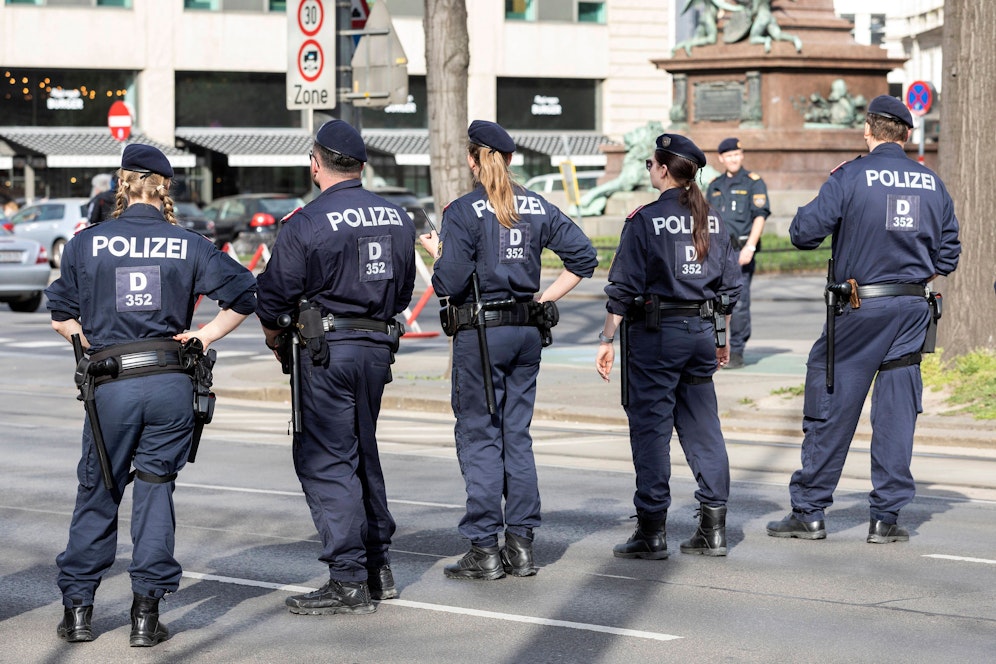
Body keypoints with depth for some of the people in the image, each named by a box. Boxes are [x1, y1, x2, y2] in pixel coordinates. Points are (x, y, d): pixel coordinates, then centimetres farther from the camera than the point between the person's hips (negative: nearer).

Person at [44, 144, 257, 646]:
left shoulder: (86, 243, 2)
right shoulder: (188, 245, 3)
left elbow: (60, 317, 7)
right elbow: (243, 293, 1)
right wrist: (206, 336, 7)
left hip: (110, 385, 0)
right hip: (172, 383, 1)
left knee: (97, 493, 11)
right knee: (155, 491, 8)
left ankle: (78, 606, 14)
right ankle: (146, 612, 5)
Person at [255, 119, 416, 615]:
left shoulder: (308, 223, -13)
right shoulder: (398, 219, 7)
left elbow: (274, 293, -9)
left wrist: (275, 336, 10)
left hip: (328, 351, -7)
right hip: (379, 346, 7)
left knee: (325, 462, -2)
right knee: (362, 454, 19)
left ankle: (349, 582, -5)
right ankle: (379, 568, 24)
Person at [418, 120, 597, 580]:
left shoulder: (464, 212, -11)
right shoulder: (538, 208, 6)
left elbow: (450, 284, -14)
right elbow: (583, 256, 5)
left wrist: (437, 252, 5)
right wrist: (545, 299, 8)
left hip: (480, 334, -5)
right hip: (527, 331, 5)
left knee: (479, 437, 1)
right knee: (517, 435, 12)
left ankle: (484, 550, 0)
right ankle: (521, 545, 13)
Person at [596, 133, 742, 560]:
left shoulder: (645, 219, -9)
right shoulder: (712, 220, 7)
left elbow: (623, 287, -10)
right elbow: (730, 285, 11)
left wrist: (607, 339, -5)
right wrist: (722, 338, 20)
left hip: (655, 331, -5)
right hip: (701, 332, 6)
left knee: (650, 427, 0)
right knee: (702, 426, 10)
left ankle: (652, 531, 2)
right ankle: (713, 529, 9)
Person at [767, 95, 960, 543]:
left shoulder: (850, 177, -8)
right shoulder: (931, 183, 6)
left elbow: (803, 232, -11)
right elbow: (947, 255, 10)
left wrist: (827, 196, 9)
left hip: (859, 308, -4)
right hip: (912, 308, 4)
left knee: (832, 407, 4)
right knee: (896, 412, 7)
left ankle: (809, 511, 8)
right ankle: (886, 517, 8)